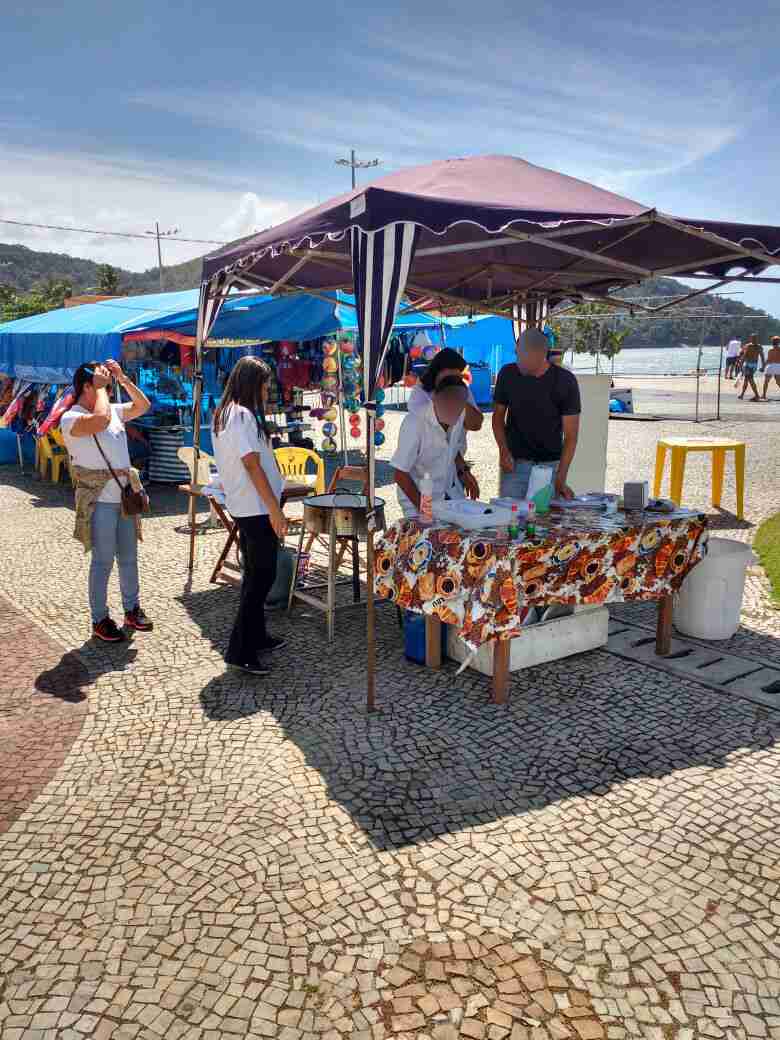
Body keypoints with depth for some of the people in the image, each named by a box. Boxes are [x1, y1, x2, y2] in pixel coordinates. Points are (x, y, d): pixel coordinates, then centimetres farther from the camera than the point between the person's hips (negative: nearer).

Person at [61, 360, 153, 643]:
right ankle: (100, 619, 13)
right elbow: (100, 420, -31)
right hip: (98, 500, -7)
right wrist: (100, 386, -15)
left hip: (125, 496, 7)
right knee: (103, 561, 1)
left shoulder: (113, 410, 11)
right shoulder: (71, 418, -12)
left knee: (129, 557, 15)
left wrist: (122, 378, 7)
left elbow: (143, 405, 16)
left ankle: (131, 609, 29)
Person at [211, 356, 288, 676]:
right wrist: (275, 509, -20)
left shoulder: (222, 415, 13)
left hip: (241, 506, 10)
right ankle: (239, 651, -3)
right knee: (262, 577, -5)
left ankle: (256, 637, 28)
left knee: (255, 575, 17)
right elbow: (253, 465, -21)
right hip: (257, 508, -10)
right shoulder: (244, 415, -16)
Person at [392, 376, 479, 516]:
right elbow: (400, 474, -21)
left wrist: (463, 472, -1)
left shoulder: (459, 416, -9)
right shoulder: (414, 423, -28)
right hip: (417, 498, -5)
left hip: (452, 494, 5)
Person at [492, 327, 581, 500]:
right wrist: (503, 451, -9)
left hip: (550, 464, -1)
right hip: (515, 462, 1)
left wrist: (561, 479, -18)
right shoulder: (508, 374, -5)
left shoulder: (565, 381, -10)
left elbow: (571, 435, -9)